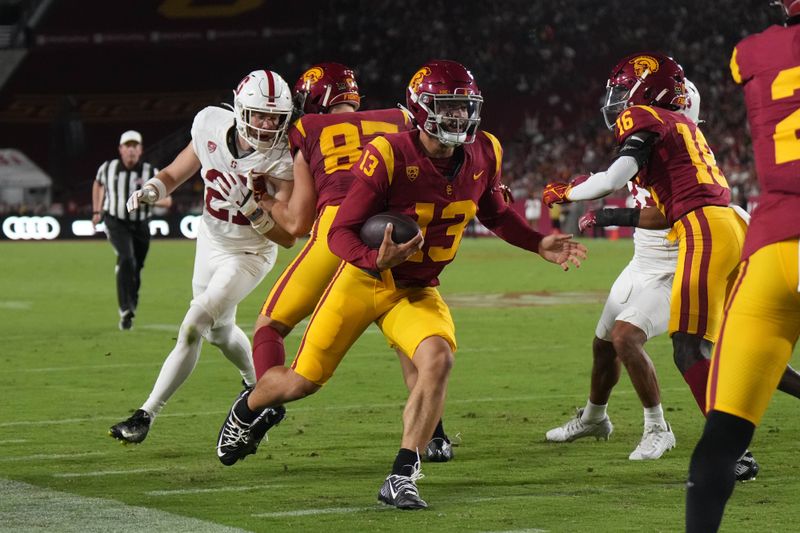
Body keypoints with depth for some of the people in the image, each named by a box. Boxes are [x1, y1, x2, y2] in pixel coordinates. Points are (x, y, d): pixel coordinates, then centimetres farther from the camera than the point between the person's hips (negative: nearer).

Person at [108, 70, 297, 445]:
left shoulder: (281, 160, -28)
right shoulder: (212, 126, -17)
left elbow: (288, 236, -27)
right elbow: (175, 174, 0)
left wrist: (248, 205, -41)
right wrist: (152, 189, -22)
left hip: (248, 255, -6)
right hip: (210, 243, 6)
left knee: (193, 328, -15)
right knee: (220, 331, 23)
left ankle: (147, 414, -7)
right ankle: (259, 390, 50)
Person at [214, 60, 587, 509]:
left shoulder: (483, 155, -8)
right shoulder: (389, 155, -25)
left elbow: (495, 214, 14)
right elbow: (341, 232, -22)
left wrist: (539, 244, 1)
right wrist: (377, 260, -41)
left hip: (418, 290, 3)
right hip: (364, 280, -3)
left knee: (438, 361, -26)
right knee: (305, 380, 6)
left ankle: (401, 479, -20)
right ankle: (247, 408, 42)